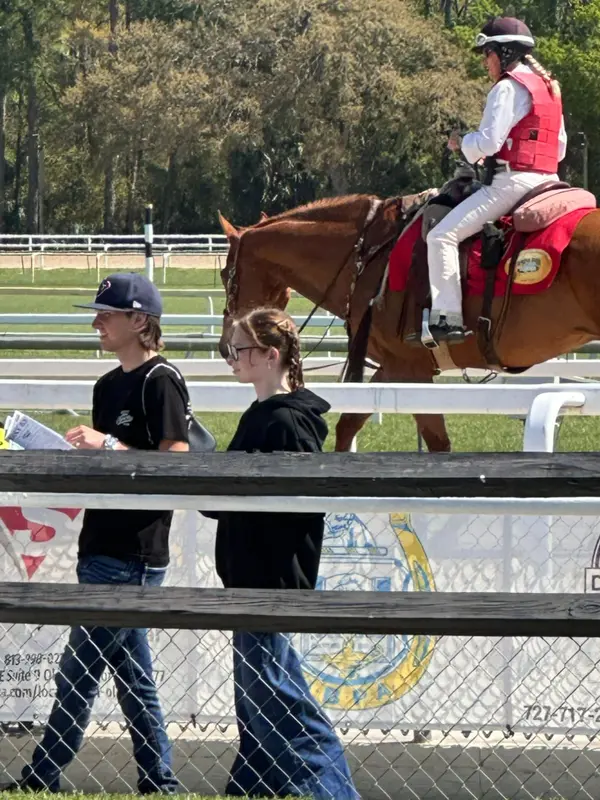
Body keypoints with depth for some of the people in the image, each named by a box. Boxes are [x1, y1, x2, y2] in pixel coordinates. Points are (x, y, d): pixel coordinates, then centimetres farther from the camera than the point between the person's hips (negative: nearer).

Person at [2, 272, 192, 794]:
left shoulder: (160, 381, -12)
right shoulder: (110, 385, 16)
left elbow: (176, 462, -19)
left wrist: (107, 446, -23)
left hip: (134, 554, -10)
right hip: (104, 548, 10)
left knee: (80, 668, -7)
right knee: (130, 670, 12)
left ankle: (42, 779, -4)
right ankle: (159, 781, 17)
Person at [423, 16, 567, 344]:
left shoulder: (508, 88, -9)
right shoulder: (549, 88, 19)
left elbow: (488, 142, -18)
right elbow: (559, 148, 22)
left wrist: (462, 143, 3)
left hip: (512, 182, -10)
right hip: (548, 181, 10)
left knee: (442, 236, -12)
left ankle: (447, 317, -22)